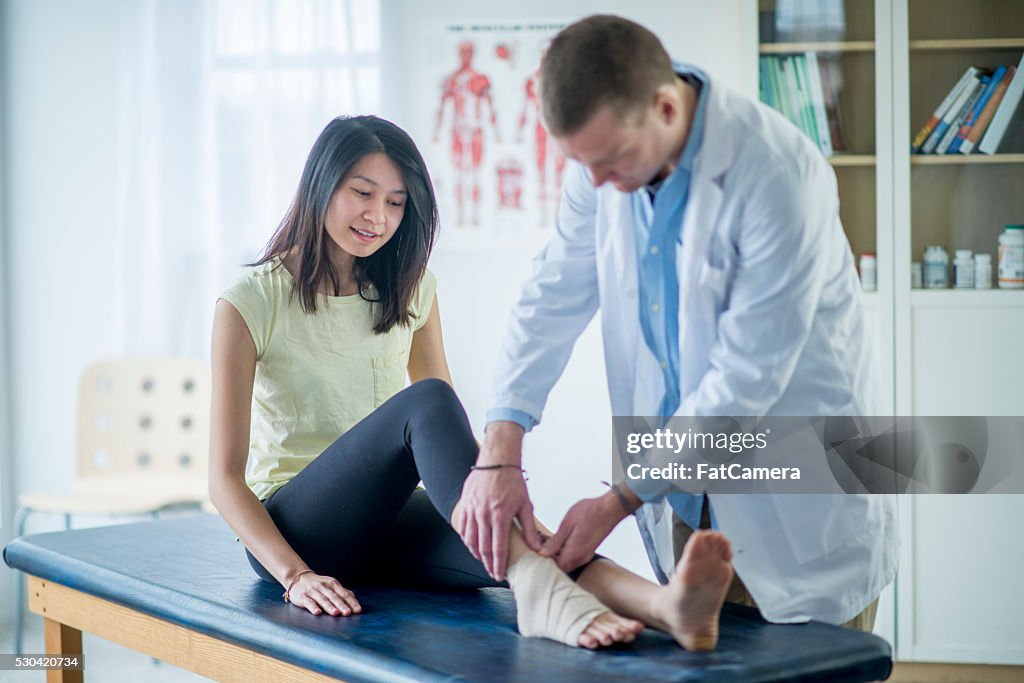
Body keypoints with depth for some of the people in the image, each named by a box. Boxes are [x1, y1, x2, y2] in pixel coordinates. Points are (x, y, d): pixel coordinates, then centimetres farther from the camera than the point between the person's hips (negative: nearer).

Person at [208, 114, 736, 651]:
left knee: (530, 543, -31)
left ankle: (666, 606, -57)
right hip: (294, 531, -4)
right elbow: (225, 477, -9)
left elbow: (450, 429, 10)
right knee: (425, 401, -33)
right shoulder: (250, 302, -5)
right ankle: (537, 590, -51)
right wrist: (294, 575, -24)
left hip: (389, 521, 4)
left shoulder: (410, 291, 11)